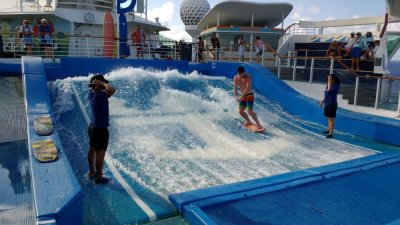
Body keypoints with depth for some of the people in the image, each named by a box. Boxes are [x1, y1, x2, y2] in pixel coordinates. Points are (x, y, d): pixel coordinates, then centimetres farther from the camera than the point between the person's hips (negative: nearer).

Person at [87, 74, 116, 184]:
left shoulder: (91, 94, 1)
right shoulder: (100, 95, -25)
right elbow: (112, 89, -42)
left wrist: (98, 84, 3)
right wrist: (102, 83, -26)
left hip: (92, 127, 9)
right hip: (101, 129, -9)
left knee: (92, 150, 20)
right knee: (100, 153, 3)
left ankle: (92, 172, 35)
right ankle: (99, 177, 14)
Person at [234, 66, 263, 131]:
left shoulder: (248, 77, -19)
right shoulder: (235, 78, -3)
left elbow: (247, 88, -26)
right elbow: (235, 88, -5)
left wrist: (241, 97, -32)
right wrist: (235, 96, -22)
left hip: (249, 95, -6)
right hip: (243, 96, 6)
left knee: (250, 111, -19)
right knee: (241, 111, 8)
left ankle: (258, 125, -16)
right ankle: (248, 121, 33)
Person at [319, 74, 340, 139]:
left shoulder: (336, 85, -12)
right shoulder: (328, 85, 10)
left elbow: (329, 90, -27)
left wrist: (329, 83, -16)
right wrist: (322, 101, 21)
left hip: (332, 105, -8)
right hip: (326, 104, 8)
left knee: (331, 118, -10)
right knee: (329, 118, 19)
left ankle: (330, 133, -12)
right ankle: (328, 130, 32)